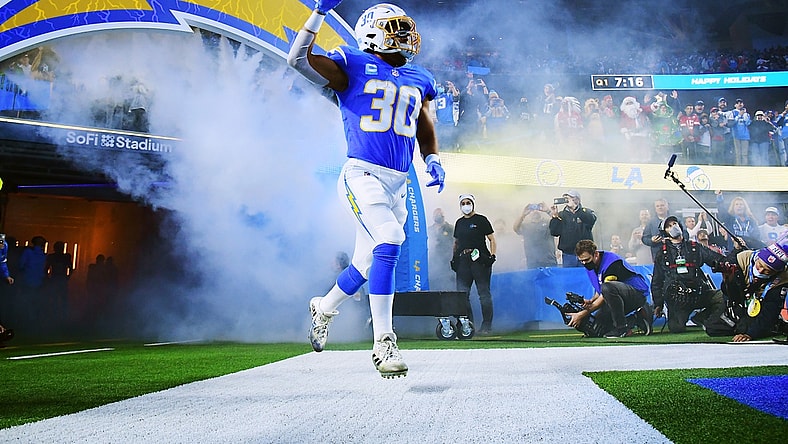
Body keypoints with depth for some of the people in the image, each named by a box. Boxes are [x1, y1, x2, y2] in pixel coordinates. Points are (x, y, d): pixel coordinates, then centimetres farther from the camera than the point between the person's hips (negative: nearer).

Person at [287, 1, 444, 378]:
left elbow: (426, 134, 24)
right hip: (363, 175, -6)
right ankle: (384, 344, -19)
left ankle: (324, 308, 41)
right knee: (389, 243, -25)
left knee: (367, 264, 13)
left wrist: (433, 162, 5)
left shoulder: (419, 81, 17)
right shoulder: (353, 68, 1)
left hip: (398, 184, 6)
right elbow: (299, 59, -10)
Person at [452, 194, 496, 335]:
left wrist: (492, 256, -8)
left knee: (484, 294, -3)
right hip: (463, 260, 5)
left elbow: (492, 239, 2)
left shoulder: (481, 220, 3)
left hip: (480, 260, -5)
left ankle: (486, 326, 1)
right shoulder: (459, 222, 18)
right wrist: (454, 259, 15)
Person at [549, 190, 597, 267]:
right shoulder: (561, 215, 10)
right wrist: (555, 216, -12)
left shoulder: (587, 212, 7)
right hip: (568, 255, 1)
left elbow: (591, 220, -18)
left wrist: (575, 207, -23)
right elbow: (554, 232, 1)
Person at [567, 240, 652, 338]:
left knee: (607, 287, -37)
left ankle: (622, 328, -23)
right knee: (597, 327, -4)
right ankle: (638, 319, 8)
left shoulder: (611, 262, -25)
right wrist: (591, 301, -11)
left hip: (638, 293, -9)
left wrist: (582, 314, -26)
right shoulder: (590, 265, 2)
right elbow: (599, 291, 12)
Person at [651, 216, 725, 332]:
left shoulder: (695, 247, 19)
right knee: (676, 328, -25)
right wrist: (658, 304, 11)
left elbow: (720, 260, 15)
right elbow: (656, 281, 19)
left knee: (723, 296, -27)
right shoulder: (662, 253, 18)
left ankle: (700, 318, -5)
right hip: (676, 297, -1)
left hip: (699, 293, 1)